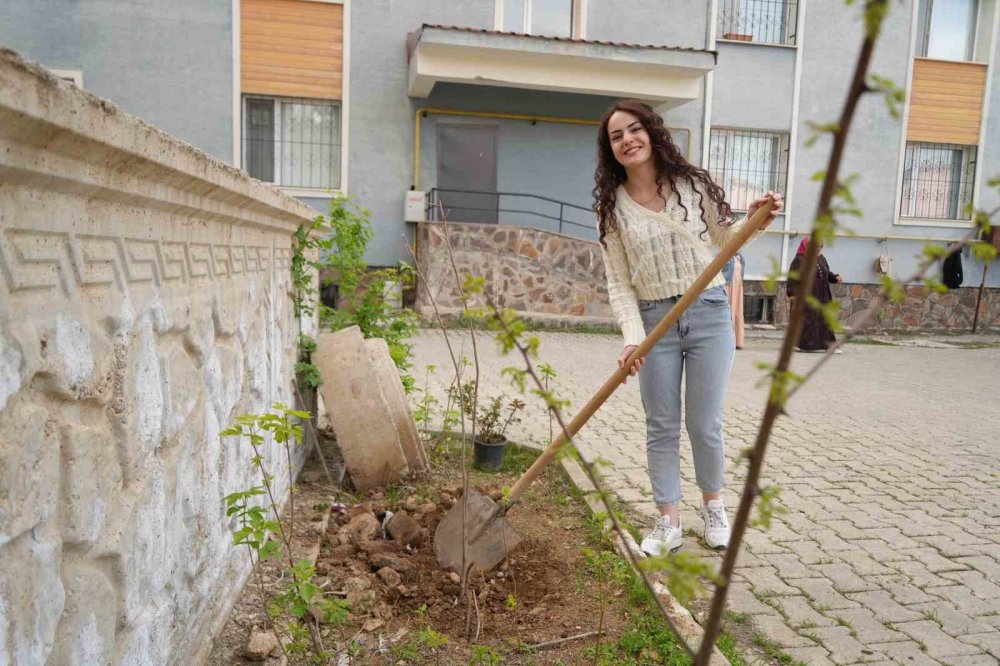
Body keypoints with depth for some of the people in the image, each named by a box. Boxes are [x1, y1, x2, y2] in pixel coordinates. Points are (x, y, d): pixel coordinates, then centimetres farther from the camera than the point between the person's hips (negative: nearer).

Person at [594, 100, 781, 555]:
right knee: (661, 427, 7)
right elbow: (619, 284, -4)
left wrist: (754, 222, -10)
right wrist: (633, 339, -15)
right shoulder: (612, 207, -1)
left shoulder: (693, 184, 0)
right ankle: (668, 523, 21)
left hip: (708, 313, 0)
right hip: (654, 320, 1)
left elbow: (724, 240, 11)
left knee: (705, 423, 6)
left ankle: (713, 507, 31)